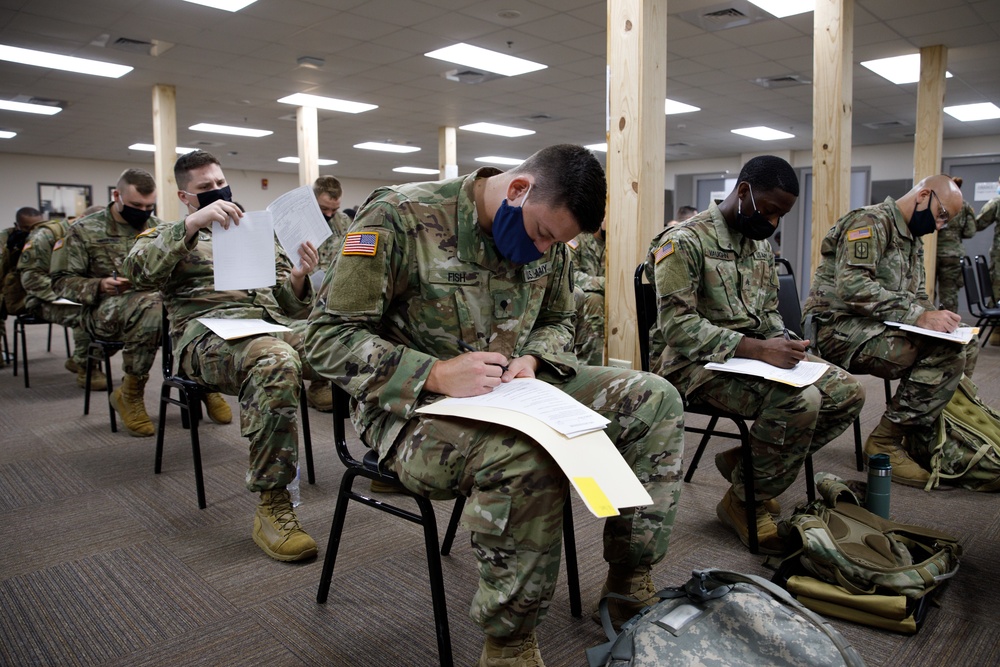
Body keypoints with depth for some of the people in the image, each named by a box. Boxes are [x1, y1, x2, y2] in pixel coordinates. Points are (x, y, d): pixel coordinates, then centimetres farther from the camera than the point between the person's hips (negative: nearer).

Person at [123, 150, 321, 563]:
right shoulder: (169, 235, 20)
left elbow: (291, 305, 21)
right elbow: (138, 270, -7)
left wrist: (299, 277, -1)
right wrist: (192, 224, -16)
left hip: (276, 324, 4)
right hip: (210, 333, -4)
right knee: (276, 362, -41)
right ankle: (271, 506, -31)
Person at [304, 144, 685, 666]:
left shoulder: (547, 237, 3)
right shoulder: (399, 217, -17)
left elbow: (558, 322, 18)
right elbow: (329, 336, -16)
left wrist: (532, 360, -6)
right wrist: (436, 373, -27)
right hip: (413, 408, -6)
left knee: (653, 400, -6)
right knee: (529, 455, -39)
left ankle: (630, 584, 7)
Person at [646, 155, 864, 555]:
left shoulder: (761, 242, 14)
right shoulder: (685, 241, -14)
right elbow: (677, 325, -22)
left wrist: (782, 343, -3)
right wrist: (755, 348, -28)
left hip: (754, 354, 9)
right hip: (694, 361, -9)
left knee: (848, 393, -5)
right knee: (801, 401, -29)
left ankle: (746, 461, 7)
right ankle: (745, 503, -6)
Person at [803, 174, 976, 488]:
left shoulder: (913, 239, 20)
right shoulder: (871, 221, -11)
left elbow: (917, 296, 22)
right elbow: (852, 286, -25)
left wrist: (936, 317, -1)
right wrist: (917, 315, -26)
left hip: (881, 329, 10)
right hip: (841, 328, -10)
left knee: (966, 345, 0)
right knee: (947, 353, -23)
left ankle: (923, 442, 3)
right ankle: (886, 441, -11)